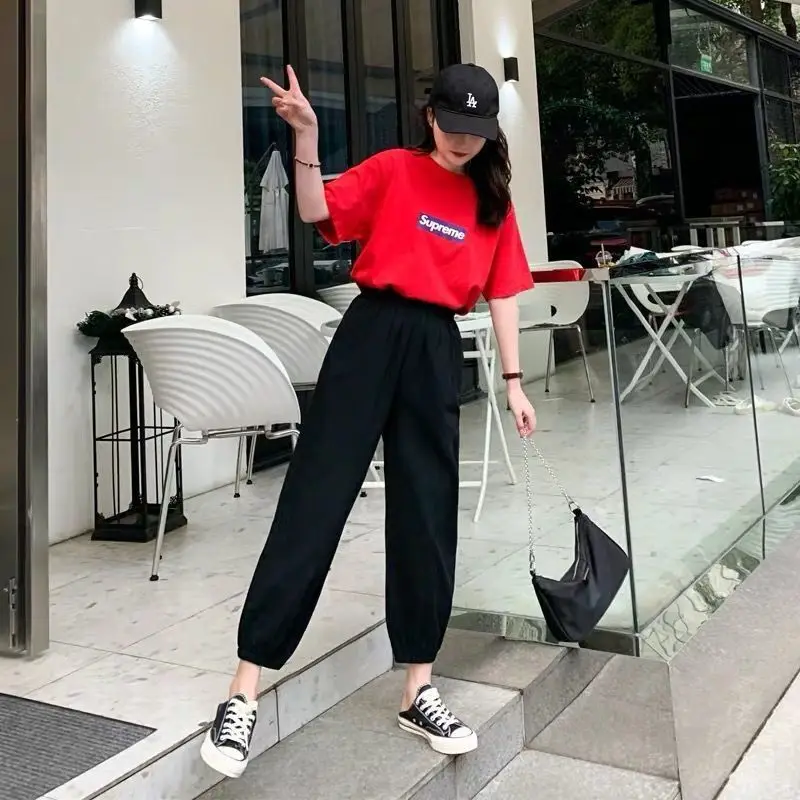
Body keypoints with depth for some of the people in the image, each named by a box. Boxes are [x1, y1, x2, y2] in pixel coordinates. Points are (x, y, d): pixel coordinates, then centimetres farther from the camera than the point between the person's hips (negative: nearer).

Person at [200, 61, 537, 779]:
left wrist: (514, 381, 10)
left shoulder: (494, 201, 14)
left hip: (438, 351, 4)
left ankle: (419, 690, 18)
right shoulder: (393, 170, 5)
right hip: (371, 335, -3)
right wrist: (307, 134, -19)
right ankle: (244, 692, -1)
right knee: (315, 499, -7)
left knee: (428, 516, 5)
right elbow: (317, 213, -6)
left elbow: (501, 293, 13)